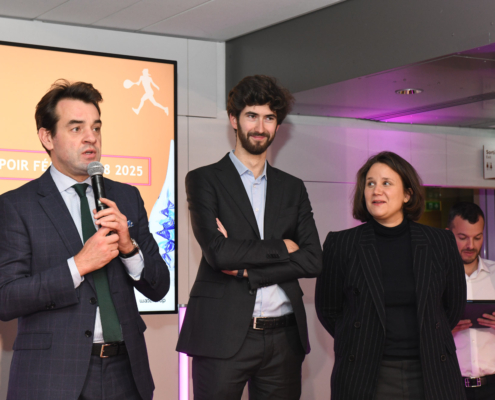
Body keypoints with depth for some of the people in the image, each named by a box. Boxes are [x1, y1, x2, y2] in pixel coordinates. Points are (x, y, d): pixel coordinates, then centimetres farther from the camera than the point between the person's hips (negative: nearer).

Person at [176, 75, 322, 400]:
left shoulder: (293, 188, 15)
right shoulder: (205, 180, 2)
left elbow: (313, 260, 4)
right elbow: (218, 251, -12)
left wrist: (247, 267, -7)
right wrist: (281, 247, -3)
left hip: (284, 338, 4)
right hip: (224, 336, -4)